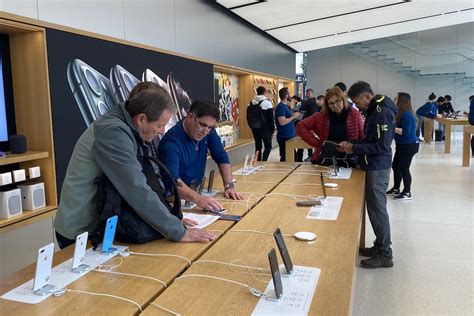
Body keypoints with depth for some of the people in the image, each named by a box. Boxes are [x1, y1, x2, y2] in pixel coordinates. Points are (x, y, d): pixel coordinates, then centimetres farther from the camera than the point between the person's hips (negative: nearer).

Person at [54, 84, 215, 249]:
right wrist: (178, 232, -28)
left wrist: (171, 220, -4)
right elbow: (138, 190, -33)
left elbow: (149, 180, 3)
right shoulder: (112, 132, -26)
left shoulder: (131, 130, 1)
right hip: (81, 233, -7)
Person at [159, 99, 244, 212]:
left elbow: (222, 158, 3)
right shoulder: (172, 140, -23)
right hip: (174, 198, -5)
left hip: (196, 191, 6)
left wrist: (229, 186, -11)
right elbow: (171, 179, -35)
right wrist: (198, 199, -49)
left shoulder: (209, 132, -2)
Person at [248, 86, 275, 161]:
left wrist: (252, 126, 16)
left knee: (258, 146, 12)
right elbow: (271, 118, -8)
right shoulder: (267, 102, -9)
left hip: (255, 128, 5)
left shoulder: (252, 102, 6)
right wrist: (272, 129, 0)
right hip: (264, 128, -5)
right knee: (268, 146, 3)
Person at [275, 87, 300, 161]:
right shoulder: (280, 107, -16)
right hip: (284, 137, -10)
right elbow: (282, 122, -25)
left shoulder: (286, 106, 14)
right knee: (285, 157, -4)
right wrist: (293, 117, -17)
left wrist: (294, 115, 7)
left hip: (290, 135, 10)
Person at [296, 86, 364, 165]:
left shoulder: (355, 115, 2)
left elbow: (363, 137, 5)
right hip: (326, 159, 1)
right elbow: (300, 126, 2)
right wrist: (316, 143, -4)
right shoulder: (321, 116, 2)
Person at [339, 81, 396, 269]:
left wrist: (354, 148, -17)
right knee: (375, 207, 16)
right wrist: (351, 145, 5)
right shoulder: (375, 110, 11)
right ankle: (380, 245, 28)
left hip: (377, 168, -9)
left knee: (377, 209, -2)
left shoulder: (381, 113, -19)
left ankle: (385, 255, 10)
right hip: (373, 167, 9)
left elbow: (381, 147, -24)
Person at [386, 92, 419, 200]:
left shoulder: (406, 114, -20)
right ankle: (396, 189, 28)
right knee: (395, 166, 15)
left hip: (409, 146, -10)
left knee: (404, 168, -4)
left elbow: (405, 131, -25)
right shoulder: (403, 113, 12)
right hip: (403, 145, 10)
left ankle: (407, 193, 8)